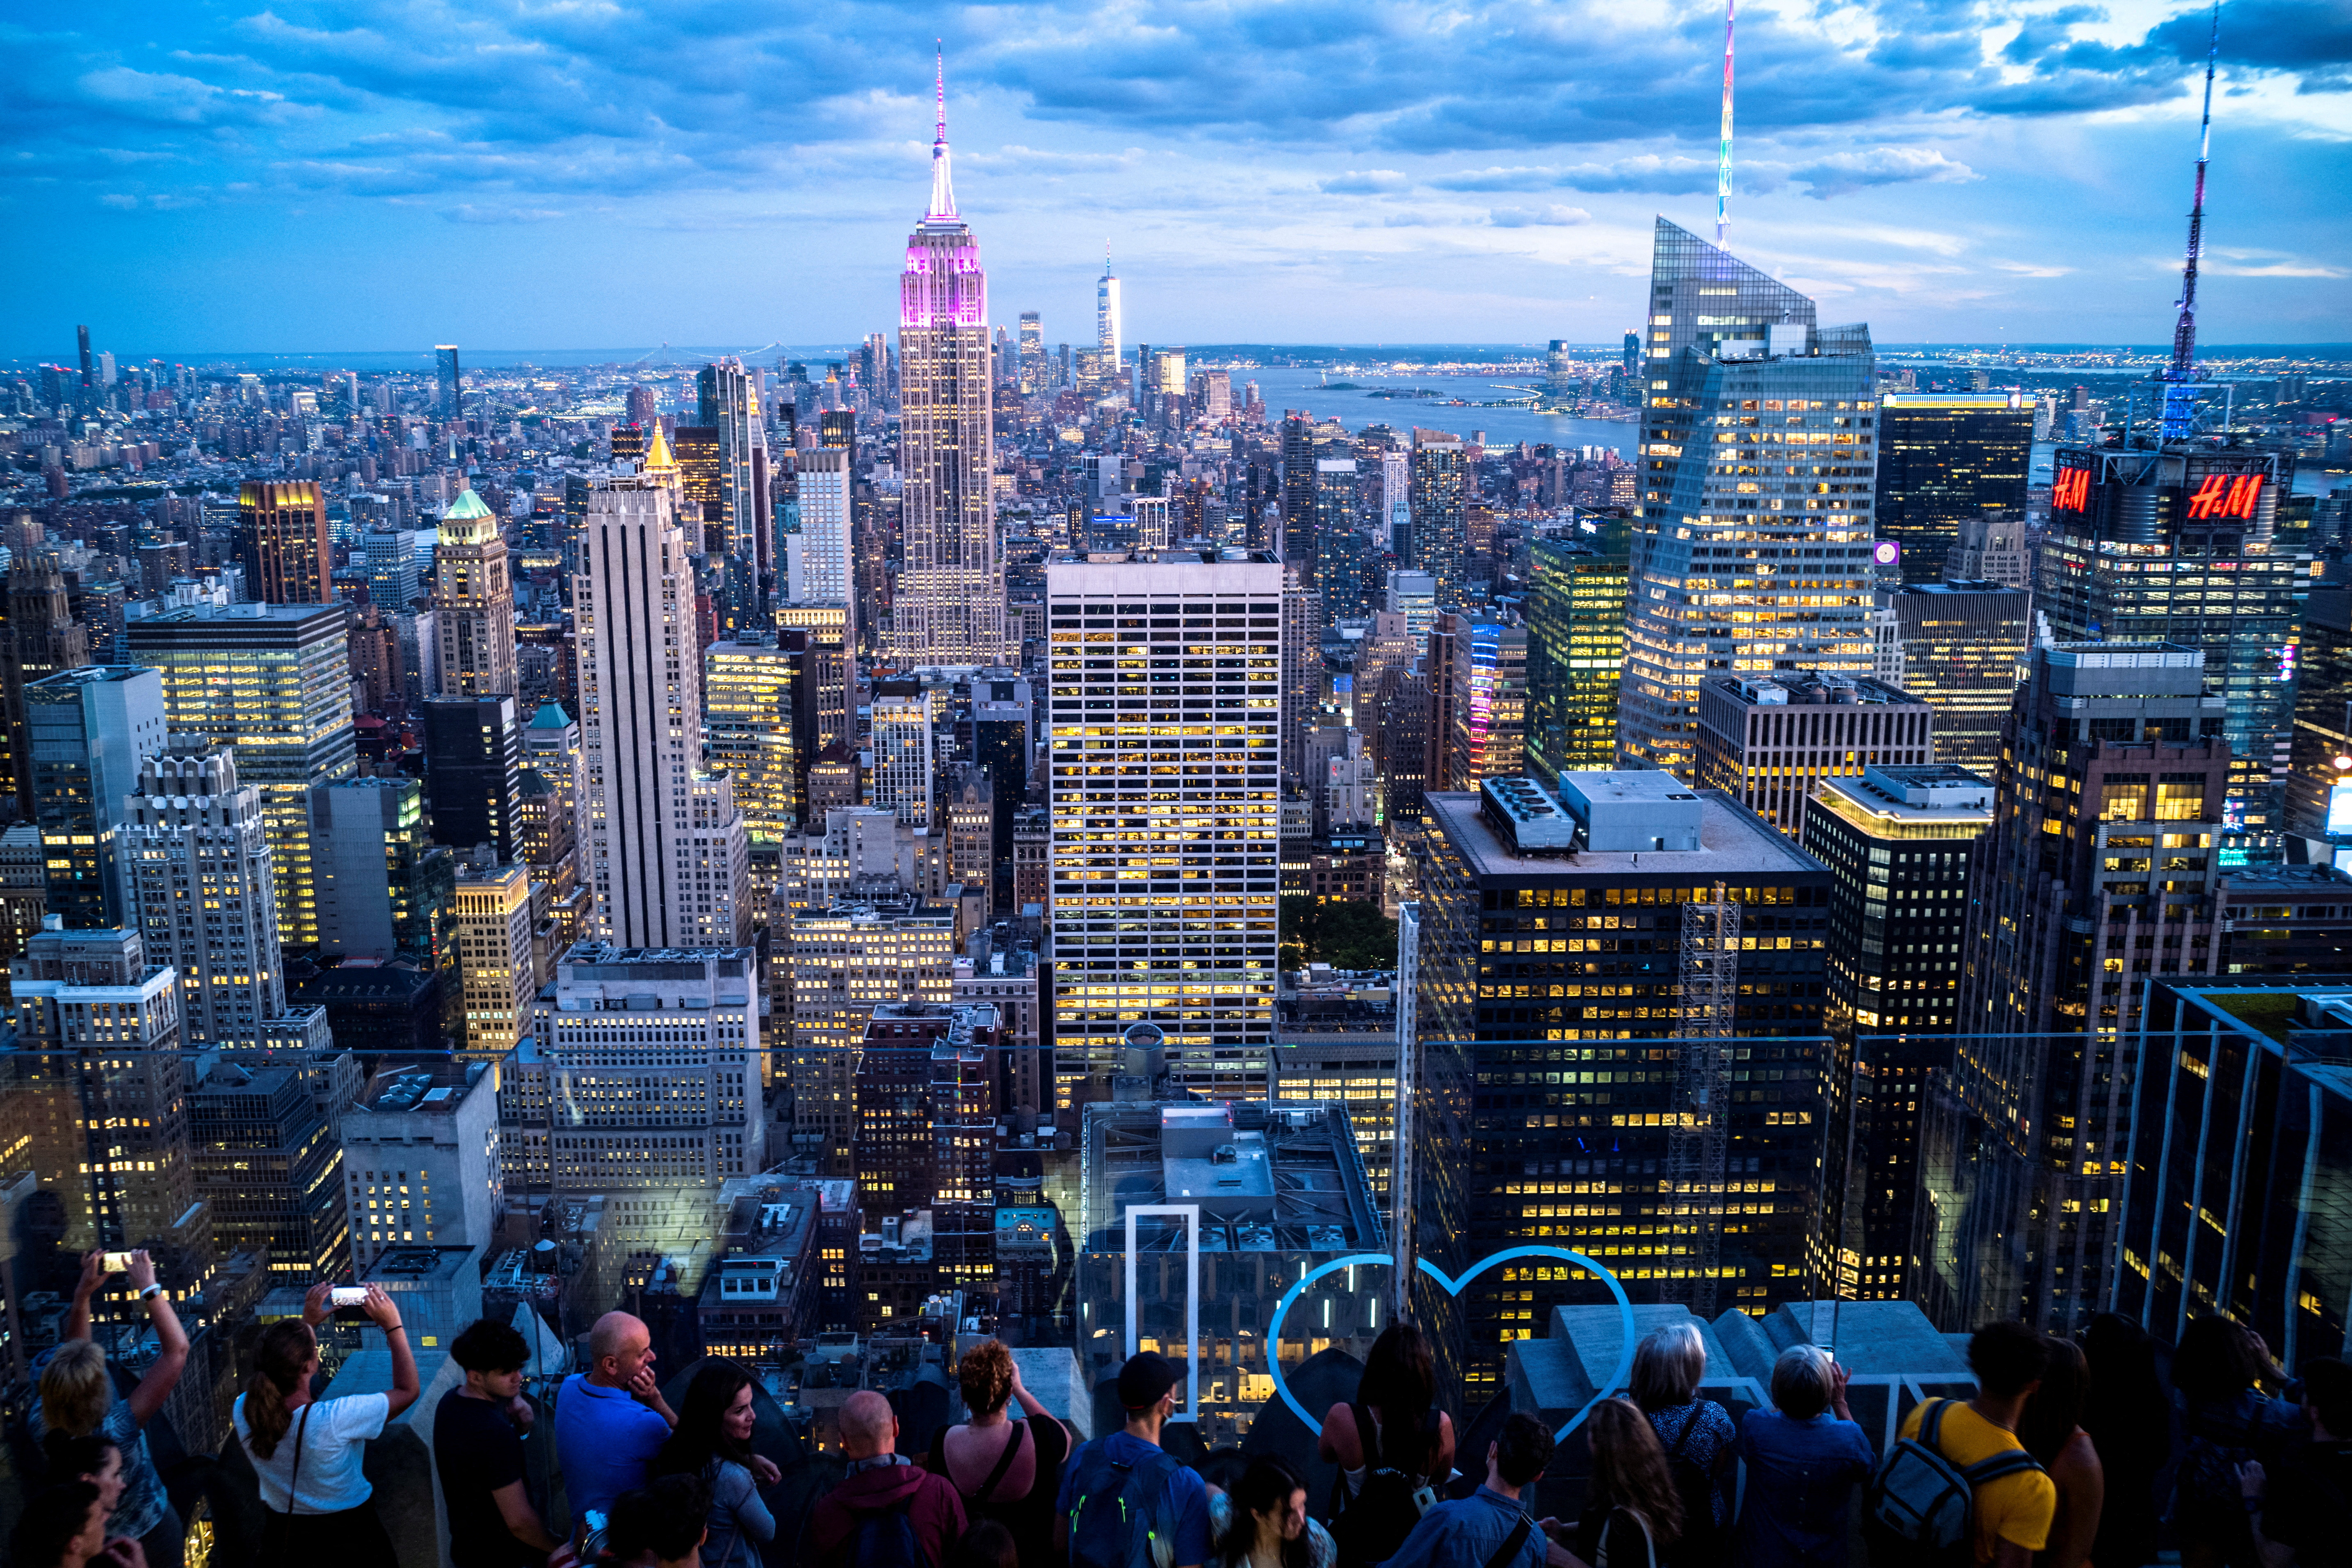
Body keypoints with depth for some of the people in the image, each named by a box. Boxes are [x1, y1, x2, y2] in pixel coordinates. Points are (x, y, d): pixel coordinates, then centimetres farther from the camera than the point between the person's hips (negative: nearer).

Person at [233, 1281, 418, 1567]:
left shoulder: (243, 1411, -22)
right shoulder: (333, 1420, -37)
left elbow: (279, 1369, 3)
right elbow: (408, 1390, -21)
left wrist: (308, 1323, 4)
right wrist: (393, 1326, -17)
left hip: (283, 1530, 3)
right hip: (348, 1531, -3)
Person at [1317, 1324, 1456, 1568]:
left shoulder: (1342, 1417, -29)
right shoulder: (1441, 1425, -25)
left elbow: (1325, 1453, -5)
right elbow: (1441, 1476, -3)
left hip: (1351, 1547, -1)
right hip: (1409, 1547, 1)